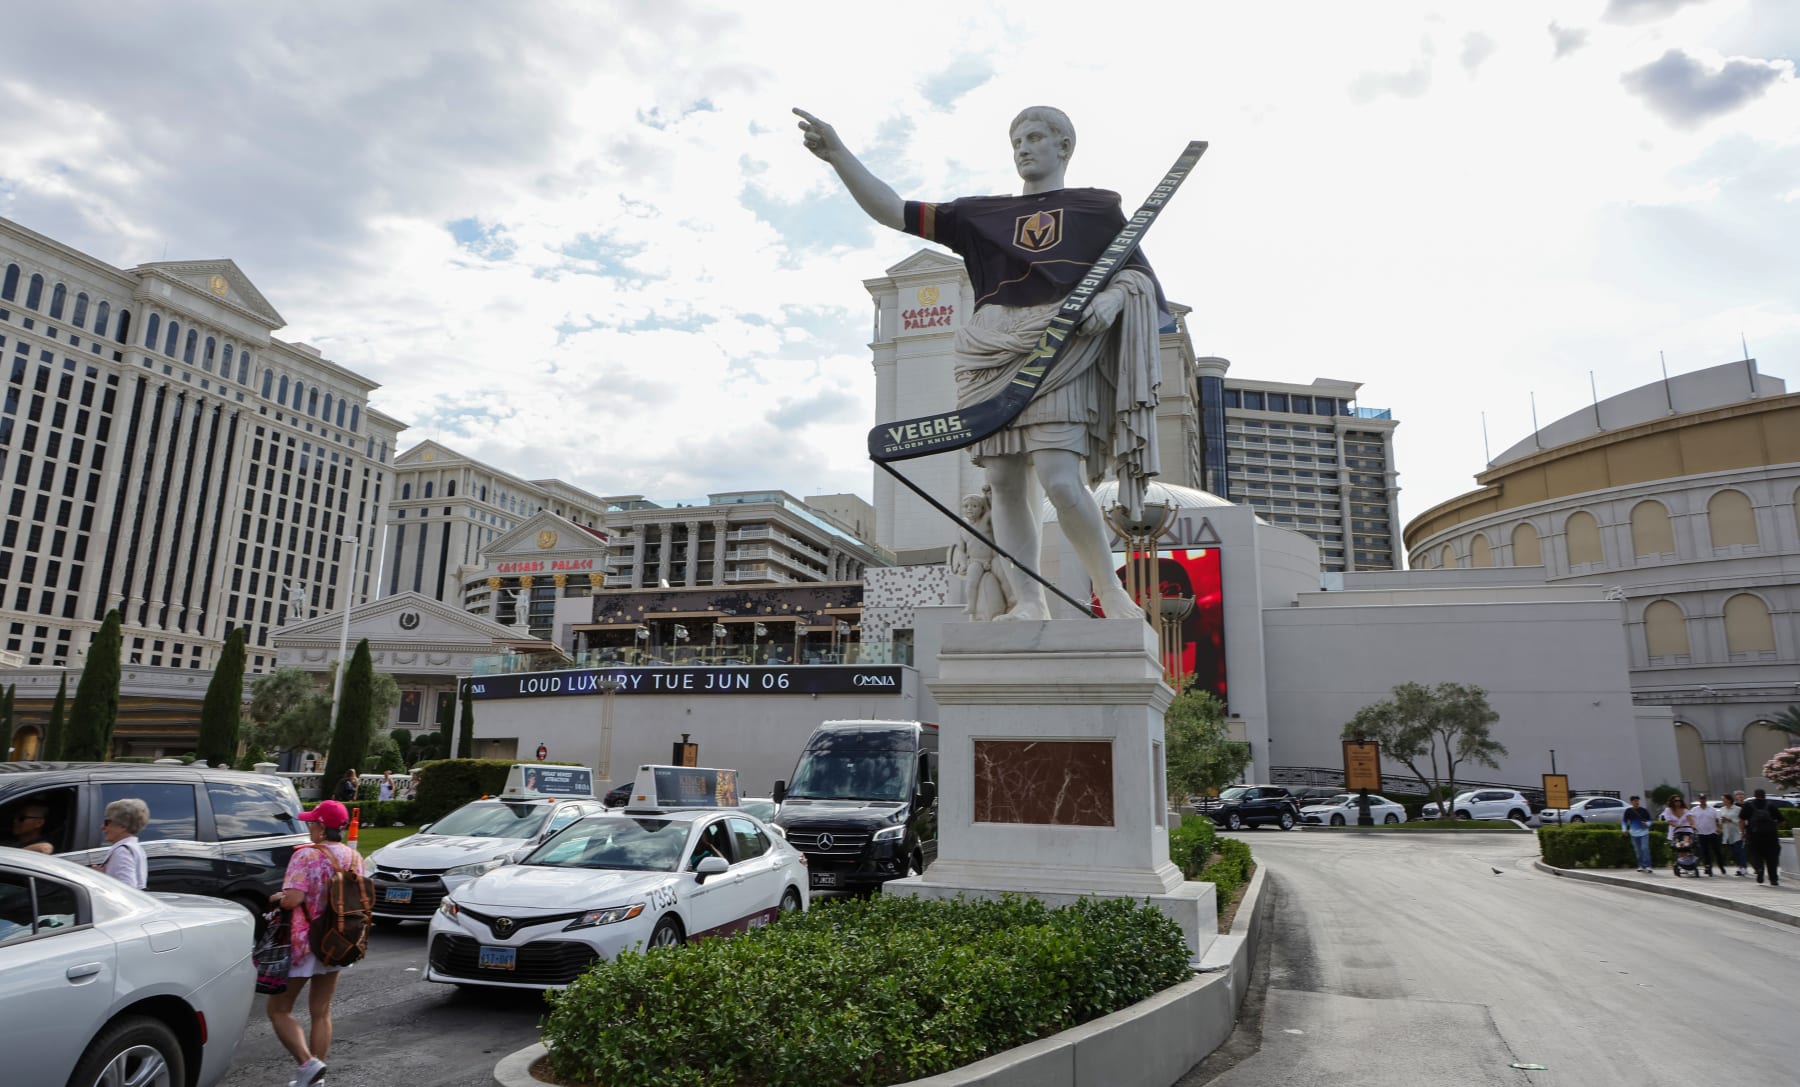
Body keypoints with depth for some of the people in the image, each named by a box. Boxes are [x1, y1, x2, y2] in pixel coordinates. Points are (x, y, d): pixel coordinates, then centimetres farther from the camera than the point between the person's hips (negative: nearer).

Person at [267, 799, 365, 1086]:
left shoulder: (306, 856, -17)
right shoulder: (354, 857, 3)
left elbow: (294, 899, -25)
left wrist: (276, 898, -5)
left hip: (304, 942, -7)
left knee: (279, 1009, 8)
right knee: (321, 1012, 16)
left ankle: (308, 1063, -7)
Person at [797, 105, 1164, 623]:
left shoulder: (1097, 207, 16)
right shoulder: (980, 212, 21)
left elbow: (1138, 272, 13)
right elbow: (892, 211, 16)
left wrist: (1113, 298, -10)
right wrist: (838, 153, 5)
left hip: (1059, 351, -4)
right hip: (993, 356, 4)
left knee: (1059, 479, -18)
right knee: (1005, 483, -3)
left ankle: (1111, 590, -1)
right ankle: (1028, 602, 3)